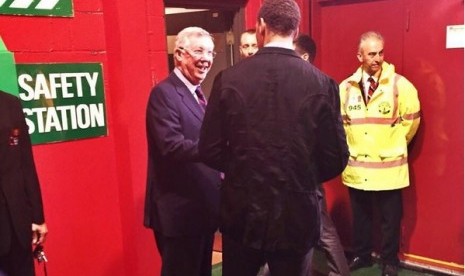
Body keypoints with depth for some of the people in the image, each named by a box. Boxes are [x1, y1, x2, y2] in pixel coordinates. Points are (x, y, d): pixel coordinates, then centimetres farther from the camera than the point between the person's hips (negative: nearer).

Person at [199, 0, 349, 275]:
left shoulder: (228, 79, -9)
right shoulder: (322, 83, -10)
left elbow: (210, 151, -6)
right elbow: (336, 159, -6)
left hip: (242, 214, 1)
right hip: (297, 217, 0)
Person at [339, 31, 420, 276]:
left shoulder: (400, 85, -9)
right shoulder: (346, 87, -1)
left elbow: (411, 120, -2)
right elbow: (339, 121, 10)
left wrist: (393, 146, 6)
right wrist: (352, 146, 10)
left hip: (389, 167, -2)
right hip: (356, 166, 3)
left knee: (390, 218, 11)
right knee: (360, 215, 17)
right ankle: (361, 255, 35)